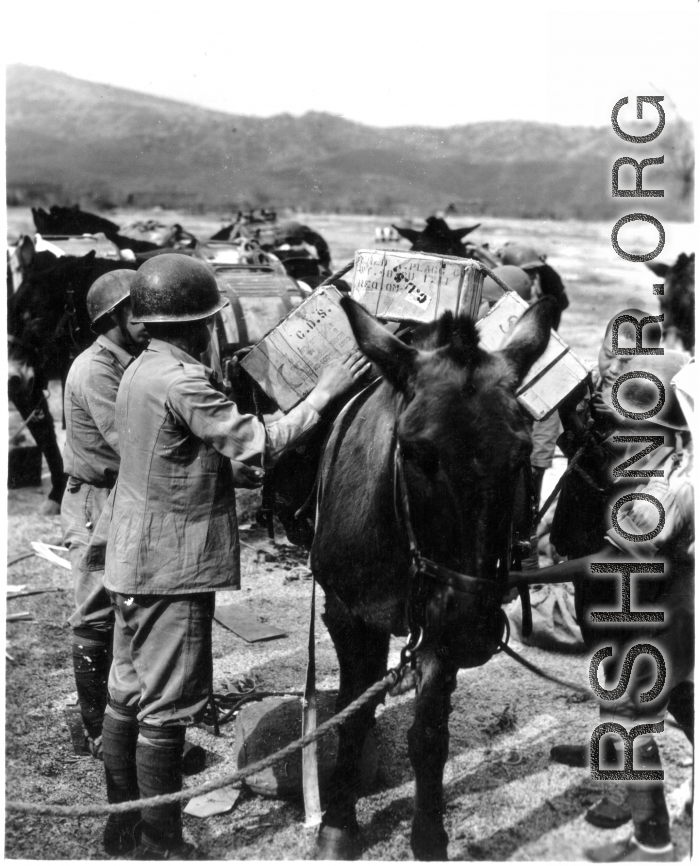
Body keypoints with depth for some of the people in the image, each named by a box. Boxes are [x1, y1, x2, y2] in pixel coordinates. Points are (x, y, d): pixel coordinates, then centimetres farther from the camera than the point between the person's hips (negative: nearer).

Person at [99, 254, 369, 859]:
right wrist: (324, 393, -12)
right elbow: (258, 447, -18)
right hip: (173, 568, -10)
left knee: (129, 694, 17)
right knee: (168, 707, 1)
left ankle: (124, 822, 31)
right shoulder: (184, 382, -21)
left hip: (134, 562, 10)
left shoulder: (142, 371, 10)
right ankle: (159, 844, 12)